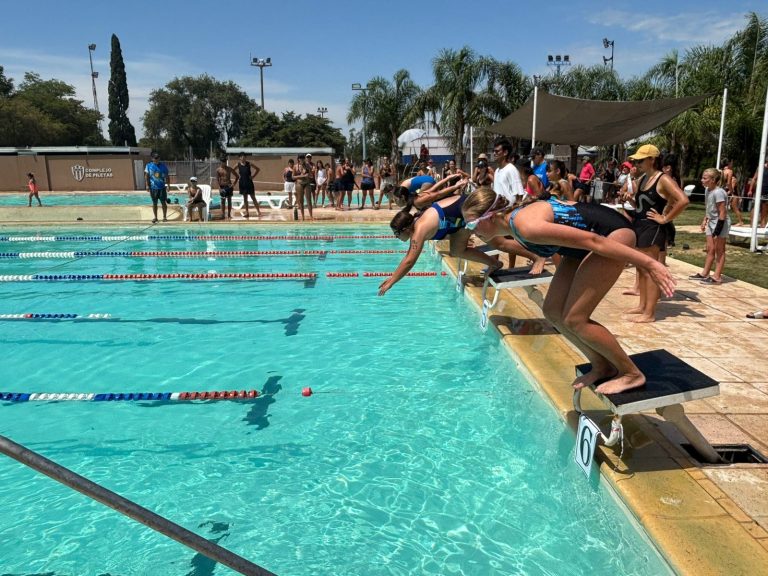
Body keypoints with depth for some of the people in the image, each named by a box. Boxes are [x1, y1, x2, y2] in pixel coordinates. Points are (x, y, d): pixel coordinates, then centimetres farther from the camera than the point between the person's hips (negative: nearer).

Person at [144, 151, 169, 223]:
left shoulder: (163, 166, 2)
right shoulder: (149, 166, 3)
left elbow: (166, 176, 4)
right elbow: (146, 176, 3)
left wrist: (167, 185, -4)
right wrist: (147, 185, -4)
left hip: (162, 187, 0)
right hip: (153, 187, 1)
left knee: (163, 202, 1)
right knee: (154, 203, 7)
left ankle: (164, 217, 9)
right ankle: (155, 217, 15)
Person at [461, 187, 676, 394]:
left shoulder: (527, 227, -30)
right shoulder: (515, 221, 0)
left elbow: (592, 241, -30)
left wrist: (648, 263, -28)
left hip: (614, 233, -9)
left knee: (574, 319, -10)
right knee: (552, 310, 5)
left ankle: (631, 374, 9)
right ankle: (602, 366, 22)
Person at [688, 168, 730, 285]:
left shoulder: (718, 192, -22)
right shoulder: (707, 190, 4)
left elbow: (723, 212, -22)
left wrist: (718, 230, -22)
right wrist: (705, 220, 14)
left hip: (721, 224, -8)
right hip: (711, 223, 8)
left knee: (719, 250, 0)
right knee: (710, 249, 14)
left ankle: (717, 277, 5)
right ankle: (704, 273, 22)